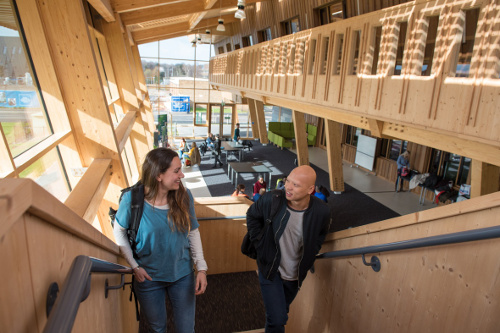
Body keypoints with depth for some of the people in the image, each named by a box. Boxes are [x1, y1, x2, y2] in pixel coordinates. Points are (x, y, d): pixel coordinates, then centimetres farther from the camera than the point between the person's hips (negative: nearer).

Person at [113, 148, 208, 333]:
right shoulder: (132, 199, -22)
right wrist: (134, 266, -9)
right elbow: (119, 230, -5)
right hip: (149, 277, -1)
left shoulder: (184, 196, -17)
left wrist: (201, 268, -8)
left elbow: (193, 232, -5)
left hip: (182, 275, 1)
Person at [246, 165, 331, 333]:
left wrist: (308, 259, 0)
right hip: (270, 270, -2)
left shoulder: (321, 211, -21)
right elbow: (252, 215, -4)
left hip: (295, 275, 2)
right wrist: (260, 245, -8)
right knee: (277, 319, -4)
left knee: (281, 313, 25)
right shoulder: (271, 199, -25)